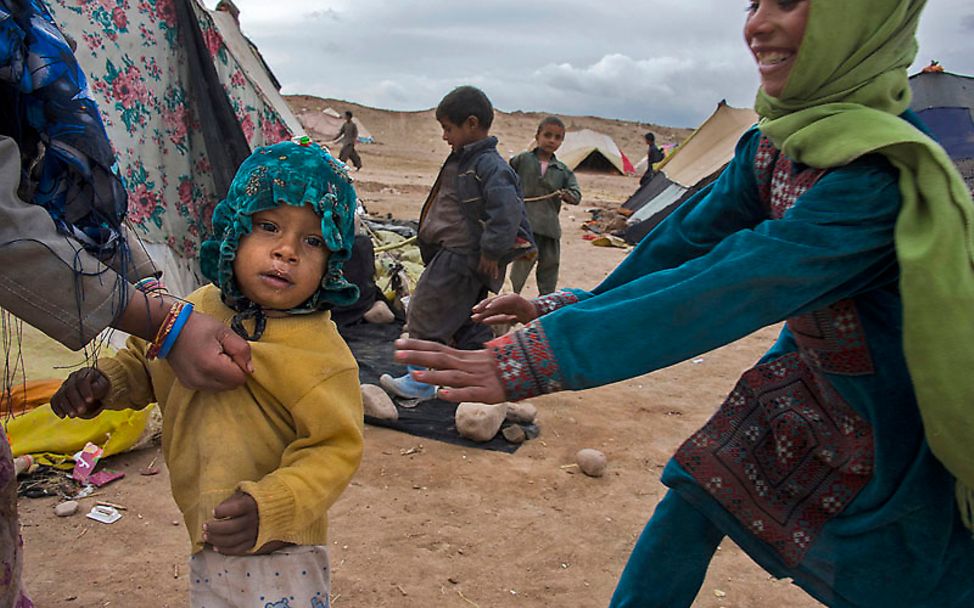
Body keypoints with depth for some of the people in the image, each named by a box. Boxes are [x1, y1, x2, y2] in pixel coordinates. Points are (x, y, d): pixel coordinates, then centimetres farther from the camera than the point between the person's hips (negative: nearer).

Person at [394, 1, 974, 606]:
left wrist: (529, 360, -43)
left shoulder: (884, 176, -34)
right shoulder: (775, 143, -9)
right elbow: (690, 238, -3)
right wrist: (572, 307, -2)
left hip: (900, 427, -6)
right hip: (810, 380, 7)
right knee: (694, 497, 11)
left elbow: (721, 291, -41)